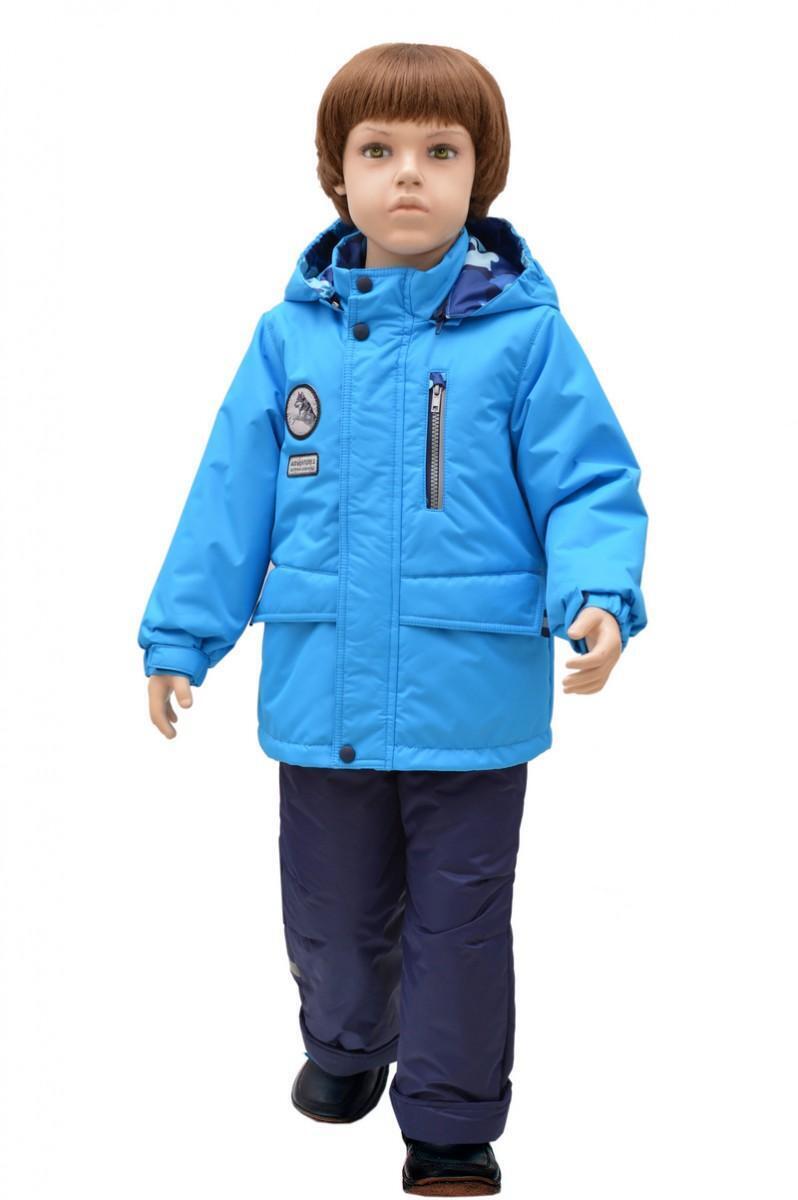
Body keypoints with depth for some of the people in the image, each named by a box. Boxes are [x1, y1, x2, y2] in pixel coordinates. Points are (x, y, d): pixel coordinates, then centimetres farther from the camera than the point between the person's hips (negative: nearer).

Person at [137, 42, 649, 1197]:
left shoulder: (521, 330, -9)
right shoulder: (294, 330, -1)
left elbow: (588, 483, -9)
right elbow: (235, 487, 4)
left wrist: (594, 597, -26)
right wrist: (181, 633, 4)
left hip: (470, 698, -3)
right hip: (323, 690, 3)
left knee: (458, 921, 10)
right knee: (333, 905, 22)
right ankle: (345, 1042, 49)